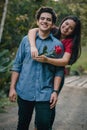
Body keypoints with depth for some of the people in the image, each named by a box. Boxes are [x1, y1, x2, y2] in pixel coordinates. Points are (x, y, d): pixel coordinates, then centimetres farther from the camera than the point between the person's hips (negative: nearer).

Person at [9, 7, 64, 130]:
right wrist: (12, 87, 0)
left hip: (45, 94, -1)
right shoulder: (26, 40, 5)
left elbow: (59, 70, 2)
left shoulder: (58, 44, 2)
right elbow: (17, 65, 5)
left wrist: (55, 91, -7)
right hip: (24, 91, 1)